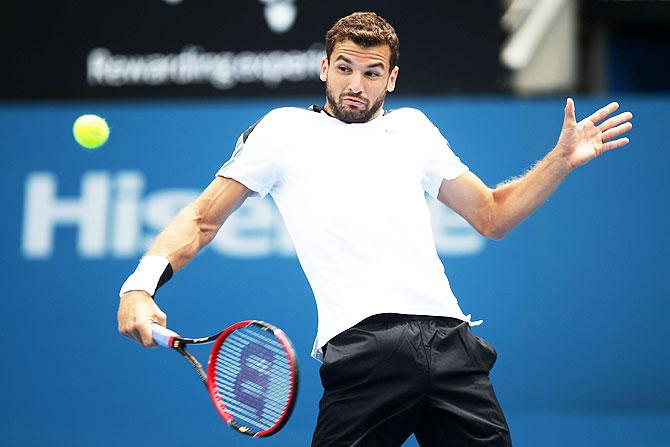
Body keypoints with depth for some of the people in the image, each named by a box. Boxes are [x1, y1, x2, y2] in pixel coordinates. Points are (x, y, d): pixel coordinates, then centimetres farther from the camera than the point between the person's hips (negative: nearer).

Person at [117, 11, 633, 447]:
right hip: (363, 345, -4)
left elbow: (492, 215, 30)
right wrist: (141, 285, -5)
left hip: (448, 336, 4)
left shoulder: (414, 129, 23)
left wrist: (561, 161, 18)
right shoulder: (285, 129, 13)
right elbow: (204, 217, 11)